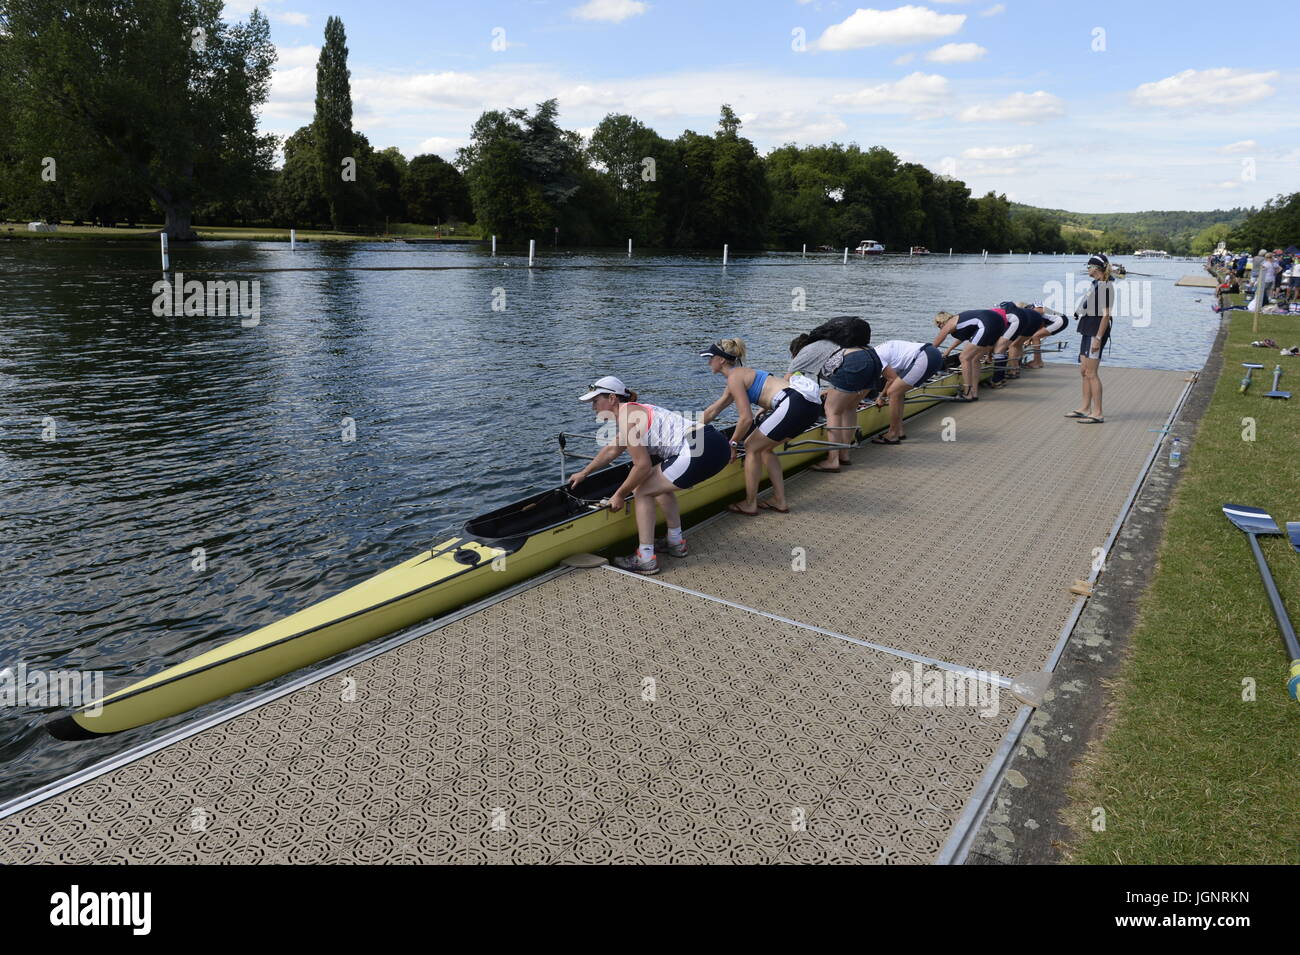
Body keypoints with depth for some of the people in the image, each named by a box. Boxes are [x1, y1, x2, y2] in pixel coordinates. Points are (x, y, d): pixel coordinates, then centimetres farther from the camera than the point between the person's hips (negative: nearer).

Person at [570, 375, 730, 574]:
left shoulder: (625, 416, -7)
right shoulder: (633, 410, 24)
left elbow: (643, 465, -9)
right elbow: (611, 449, 37)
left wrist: (619, 495, 4)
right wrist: (584, 473, 48)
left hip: (701, 452, -10)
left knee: (643, 493, 2)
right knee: (660, 484, 29)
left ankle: (646, 560, 4)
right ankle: (675, 543, 34)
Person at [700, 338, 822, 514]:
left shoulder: (734, 377, -3)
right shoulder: (739, 374, 26)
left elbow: (746, 418, -10)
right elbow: (713, 411, 34)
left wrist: (733, 443, 4)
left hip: (795, 403, -9)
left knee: (752, 447, 3)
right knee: (764, 447, 21)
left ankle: (750, 505, 10)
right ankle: (779, 501, 21)